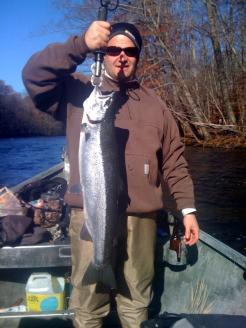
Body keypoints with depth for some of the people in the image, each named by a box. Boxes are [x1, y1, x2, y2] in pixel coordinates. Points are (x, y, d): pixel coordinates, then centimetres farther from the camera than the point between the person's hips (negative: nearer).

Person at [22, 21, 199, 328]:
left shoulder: (155, 104, 13)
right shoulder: (78, 90, 6)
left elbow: (174, 162, 13)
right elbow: (34, 75, -11)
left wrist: (187, 209, 7)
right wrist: (81, 44, -22)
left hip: (141, 218, 3)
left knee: (136, 302, 16)